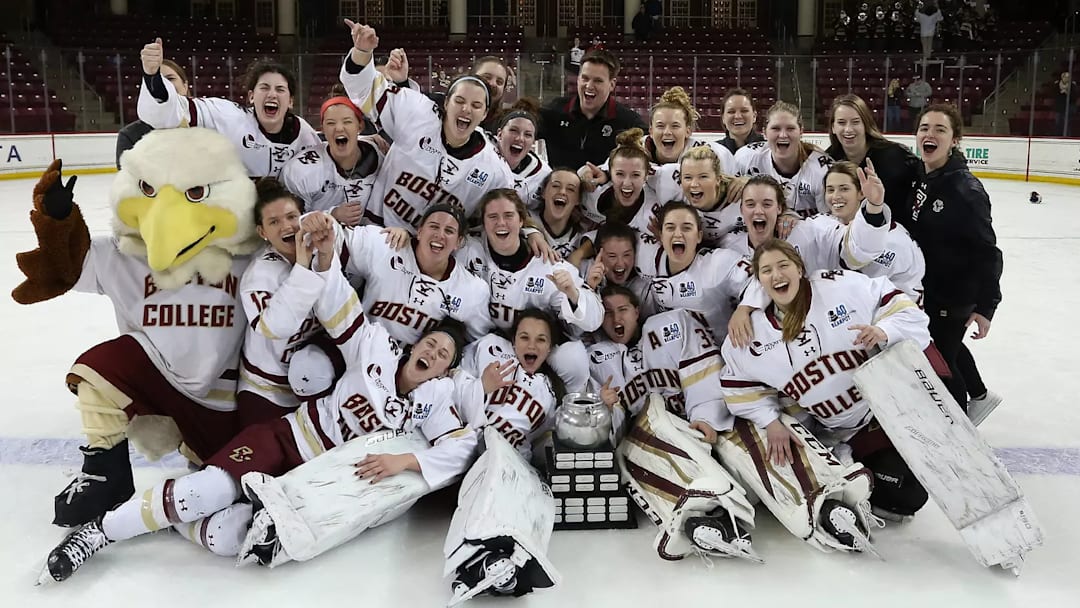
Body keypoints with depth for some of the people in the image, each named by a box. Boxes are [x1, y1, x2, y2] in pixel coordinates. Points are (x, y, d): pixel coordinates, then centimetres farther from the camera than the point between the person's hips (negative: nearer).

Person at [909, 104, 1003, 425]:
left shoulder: (965, 189, -24)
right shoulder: (918, 178, -2)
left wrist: (986, 306, -24)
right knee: (946, 346, 26)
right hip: (927, 288, 8)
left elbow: (987, 251, -23)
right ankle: (979, 396, 51)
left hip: (954, 293, -8)